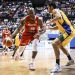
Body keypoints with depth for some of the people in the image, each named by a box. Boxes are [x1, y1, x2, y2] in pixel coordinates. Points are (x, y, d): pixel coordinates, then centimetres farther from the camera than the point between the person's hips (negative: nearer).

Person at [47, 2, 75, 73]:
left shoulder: (55, 10, -7)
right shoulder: (57, 12, 22)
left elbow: (59, 17, -32)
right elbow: (58, 26, 29)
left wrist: (50, 21, -20)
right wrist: (49, 28, 20)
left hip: (68, 31, -10)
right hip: (68, 31, 10)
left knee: (54, 44, -20)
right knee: (60, 45, 30)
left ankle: (58, 66, -23)